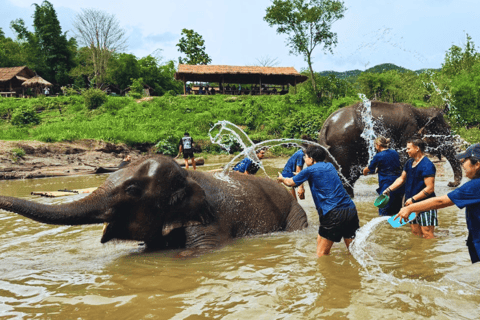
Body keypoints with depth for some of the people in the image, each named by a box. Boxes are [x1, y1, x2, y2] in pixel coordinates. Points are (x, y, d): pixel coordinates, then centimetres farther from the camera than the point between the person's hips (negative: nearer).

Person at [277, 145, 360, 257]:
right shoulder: (330, 166, 19)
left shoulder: (310, 170, 2)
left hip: (333, 214, -6)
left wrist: (282, 178, 41)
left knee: (321, 254, 1)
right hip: (351, 210, 6)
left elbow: (291, 182, 19)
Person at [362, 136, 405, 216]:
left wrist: (365, 171, 28)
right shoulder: (395, 153, 9)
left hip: (387, 185, -7)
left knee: (384, 212, 1)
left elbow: (370, 168, 4)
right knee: (396, 211, 16)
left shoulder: (378, 156, -9)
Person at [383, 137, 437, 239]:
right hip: (412, 204, 8)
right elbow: (402, 179, 22)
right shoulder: (409, 163, 9)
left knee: (427, 235, -7)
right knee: (416, 234, 12)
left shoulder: (427, 165, -17)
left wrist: (413, 199, -19)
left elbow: (430, 188, -20)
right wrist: (389, 189, 11)